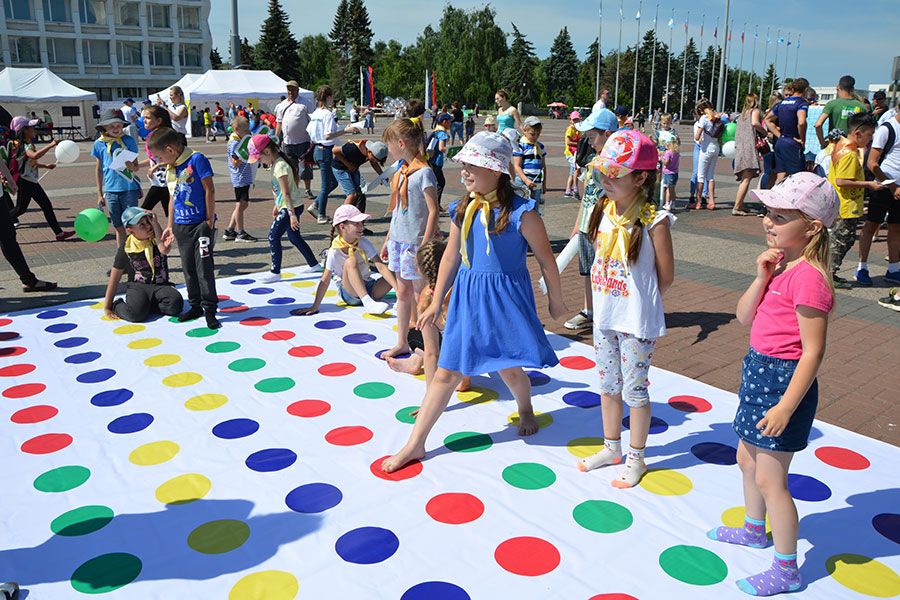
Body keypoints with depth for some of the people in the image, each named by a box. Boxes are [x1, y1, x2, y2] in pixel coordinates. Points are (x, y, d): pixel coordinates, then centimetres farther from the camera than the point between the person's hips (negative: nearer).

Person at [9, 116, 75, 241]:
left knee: (47, 206, 7)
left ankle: (59, 233, 8)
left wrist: (45, 166, 22)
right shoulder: (25, 146, -20)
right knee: (21, 209, 1)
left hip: (32, 182, 10)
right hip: (25, 183, -10)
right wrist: (51, 145, -44)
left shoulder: (28, 144, 11)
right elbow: (35, 156, -43)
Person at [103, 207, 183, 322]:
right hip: (137, 286, -2)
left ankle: (146, 305, -5)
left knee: (175, 304, -30)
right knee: (136, 313, -32)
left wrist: (155, 223, -21)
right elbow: (115, 279, 2)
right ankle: (117, 306, 1)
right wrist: (107, 307, 2)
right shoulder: (126, 248, -4)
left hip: (160, 285, 2)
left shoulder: (157, 239, 0)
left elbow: (164, 250, -27)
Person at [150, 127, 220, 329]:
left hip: (201, 224, -7)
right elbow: (172, 198, 18)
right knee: (188, 268, 12)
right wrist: (170, 226, 18)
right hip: (181, 226, 7)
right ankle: (195, 306, 24)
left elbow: (209, 189, -12)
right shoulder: (169, 169, 10)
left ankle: (210, 310, 2)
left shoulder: (196, 159, -11)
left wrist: (210, 220, -12)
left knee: (204, 267, -5)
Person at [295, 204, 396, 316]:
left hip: (369, 287, 3)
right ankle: (367, 303, -42)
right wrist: (315, 307, -16)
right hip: (348, 293, -3)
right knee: (351, 261, -33)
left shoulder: (364, 243, -6)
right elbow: (325, 280, -13)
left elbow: (381, 267, -14)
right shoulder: (335, 251, -15)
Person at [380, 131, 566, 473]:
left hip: (506, 297, -4)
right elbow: (451, 257, 10)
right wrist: (436, 302, 13)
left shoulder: (520, 212, -14)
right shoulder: (462, 210, 2)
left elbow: (545, 259, -5)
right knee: (446, 371, 7)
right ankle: (415, 444, 14)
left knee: (509, 367, 7)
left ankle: (525, 409, 44)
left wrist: (556, 301, 3)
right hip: (467, 296, 4)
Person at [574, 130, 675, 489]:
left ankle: (636, 458, 26)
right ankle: (611, 448, 38)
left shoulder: (653, 220, -18)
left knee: (635, 390, 8)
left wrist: (639, 301, -1)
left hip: (637, 321, -6)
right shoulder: (604, 210, -1)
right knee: (607, 385, 19)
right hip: (604, 316, 6)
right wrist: (604, 298, 5)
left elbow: (666, 276, -11)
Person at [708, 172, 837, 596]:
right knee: (748, 459, 25)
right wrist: (762, 277, -11)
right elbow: (744, 317, 4)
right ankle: (754, 530, 48)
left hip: (785, 380, -10)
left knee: (769, 479, 1)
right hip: (759, 371, 10)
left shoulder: (808, 276, -23)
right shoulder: (782, 265, 5)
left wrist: (786, 406, -22)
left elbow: (813, 351, -23)